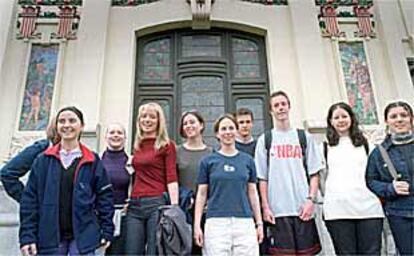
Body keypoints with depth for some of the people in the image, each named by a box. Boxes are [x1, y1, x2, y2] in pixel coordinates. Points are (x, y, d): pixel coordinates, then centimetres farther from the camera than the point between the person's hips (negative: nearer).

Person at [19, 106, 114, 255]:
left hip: (83, 237, -1)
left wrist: (106, 231, -3)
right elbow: (30, 199, 1)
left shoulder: (92, 161, 0)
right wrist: (27, 236, -5)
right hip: (50, 237, 2)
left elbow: (104, 196, 1)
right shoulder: (43, 160, 2)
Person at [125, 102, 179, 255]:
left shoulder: (166, 145, 0)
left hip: (157, 203, -5)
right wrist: (130, 201, 12)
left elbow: (171, 178, -7)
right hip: (135, 205, 5)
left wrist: (174, 209, -16)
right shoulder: (137, 146, 16)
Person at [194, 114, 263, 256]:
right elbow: (201, 194, 5)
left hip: (244, 222, 2)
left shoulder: (247, 160, 9)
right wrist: (197, 225, 0)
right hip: (216, 222, -1)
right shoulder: (208, 161, 4)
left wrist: (259, 223, 9)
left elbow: (252, 193, 11)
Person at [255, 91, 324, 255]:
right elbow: (262, 178, 4)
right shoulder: (265, 140, 6)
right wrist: (265, 207, -3)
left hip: (303, 208, 1)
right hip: (277, 210, -1)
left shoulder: (304, 137, 9)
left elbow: (314, 173, 7)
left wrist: (311, 199, -5)